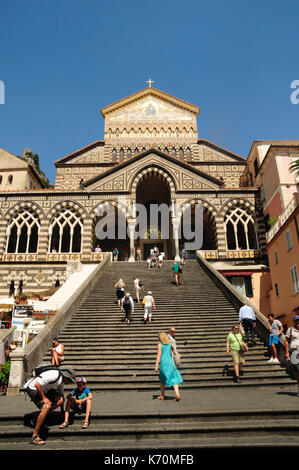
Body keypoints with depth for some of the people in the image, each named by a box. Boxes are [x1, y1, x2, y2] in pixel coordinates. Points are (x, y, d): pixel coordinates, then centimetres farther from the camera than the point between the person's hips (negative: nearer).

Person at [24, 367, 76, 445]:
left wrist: (62, 410, 23)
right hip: (33, 388, -9)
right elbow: (37, 384, -30)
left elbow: (61, 394, 18)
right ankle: (34, 437, -17)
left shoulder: (62, 380, 4)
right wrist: (44, 398, -22)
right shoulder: (54, 375, -27)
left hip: (43, 390, 9)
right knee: (46, 407, -26)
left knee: (61, 400, -6)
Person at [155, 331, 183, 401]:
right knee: (174, 378, 0)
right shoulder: (170, 343, 8)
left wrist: (156, 365, -11)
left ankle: (162, 395, 22)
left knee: (162, 380, 13)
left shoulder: (160, 344, -4)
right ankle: (177, 394, -14)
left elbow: (159, 355, -10)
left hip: (163, 363, -3)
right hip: (170, 362, 3)